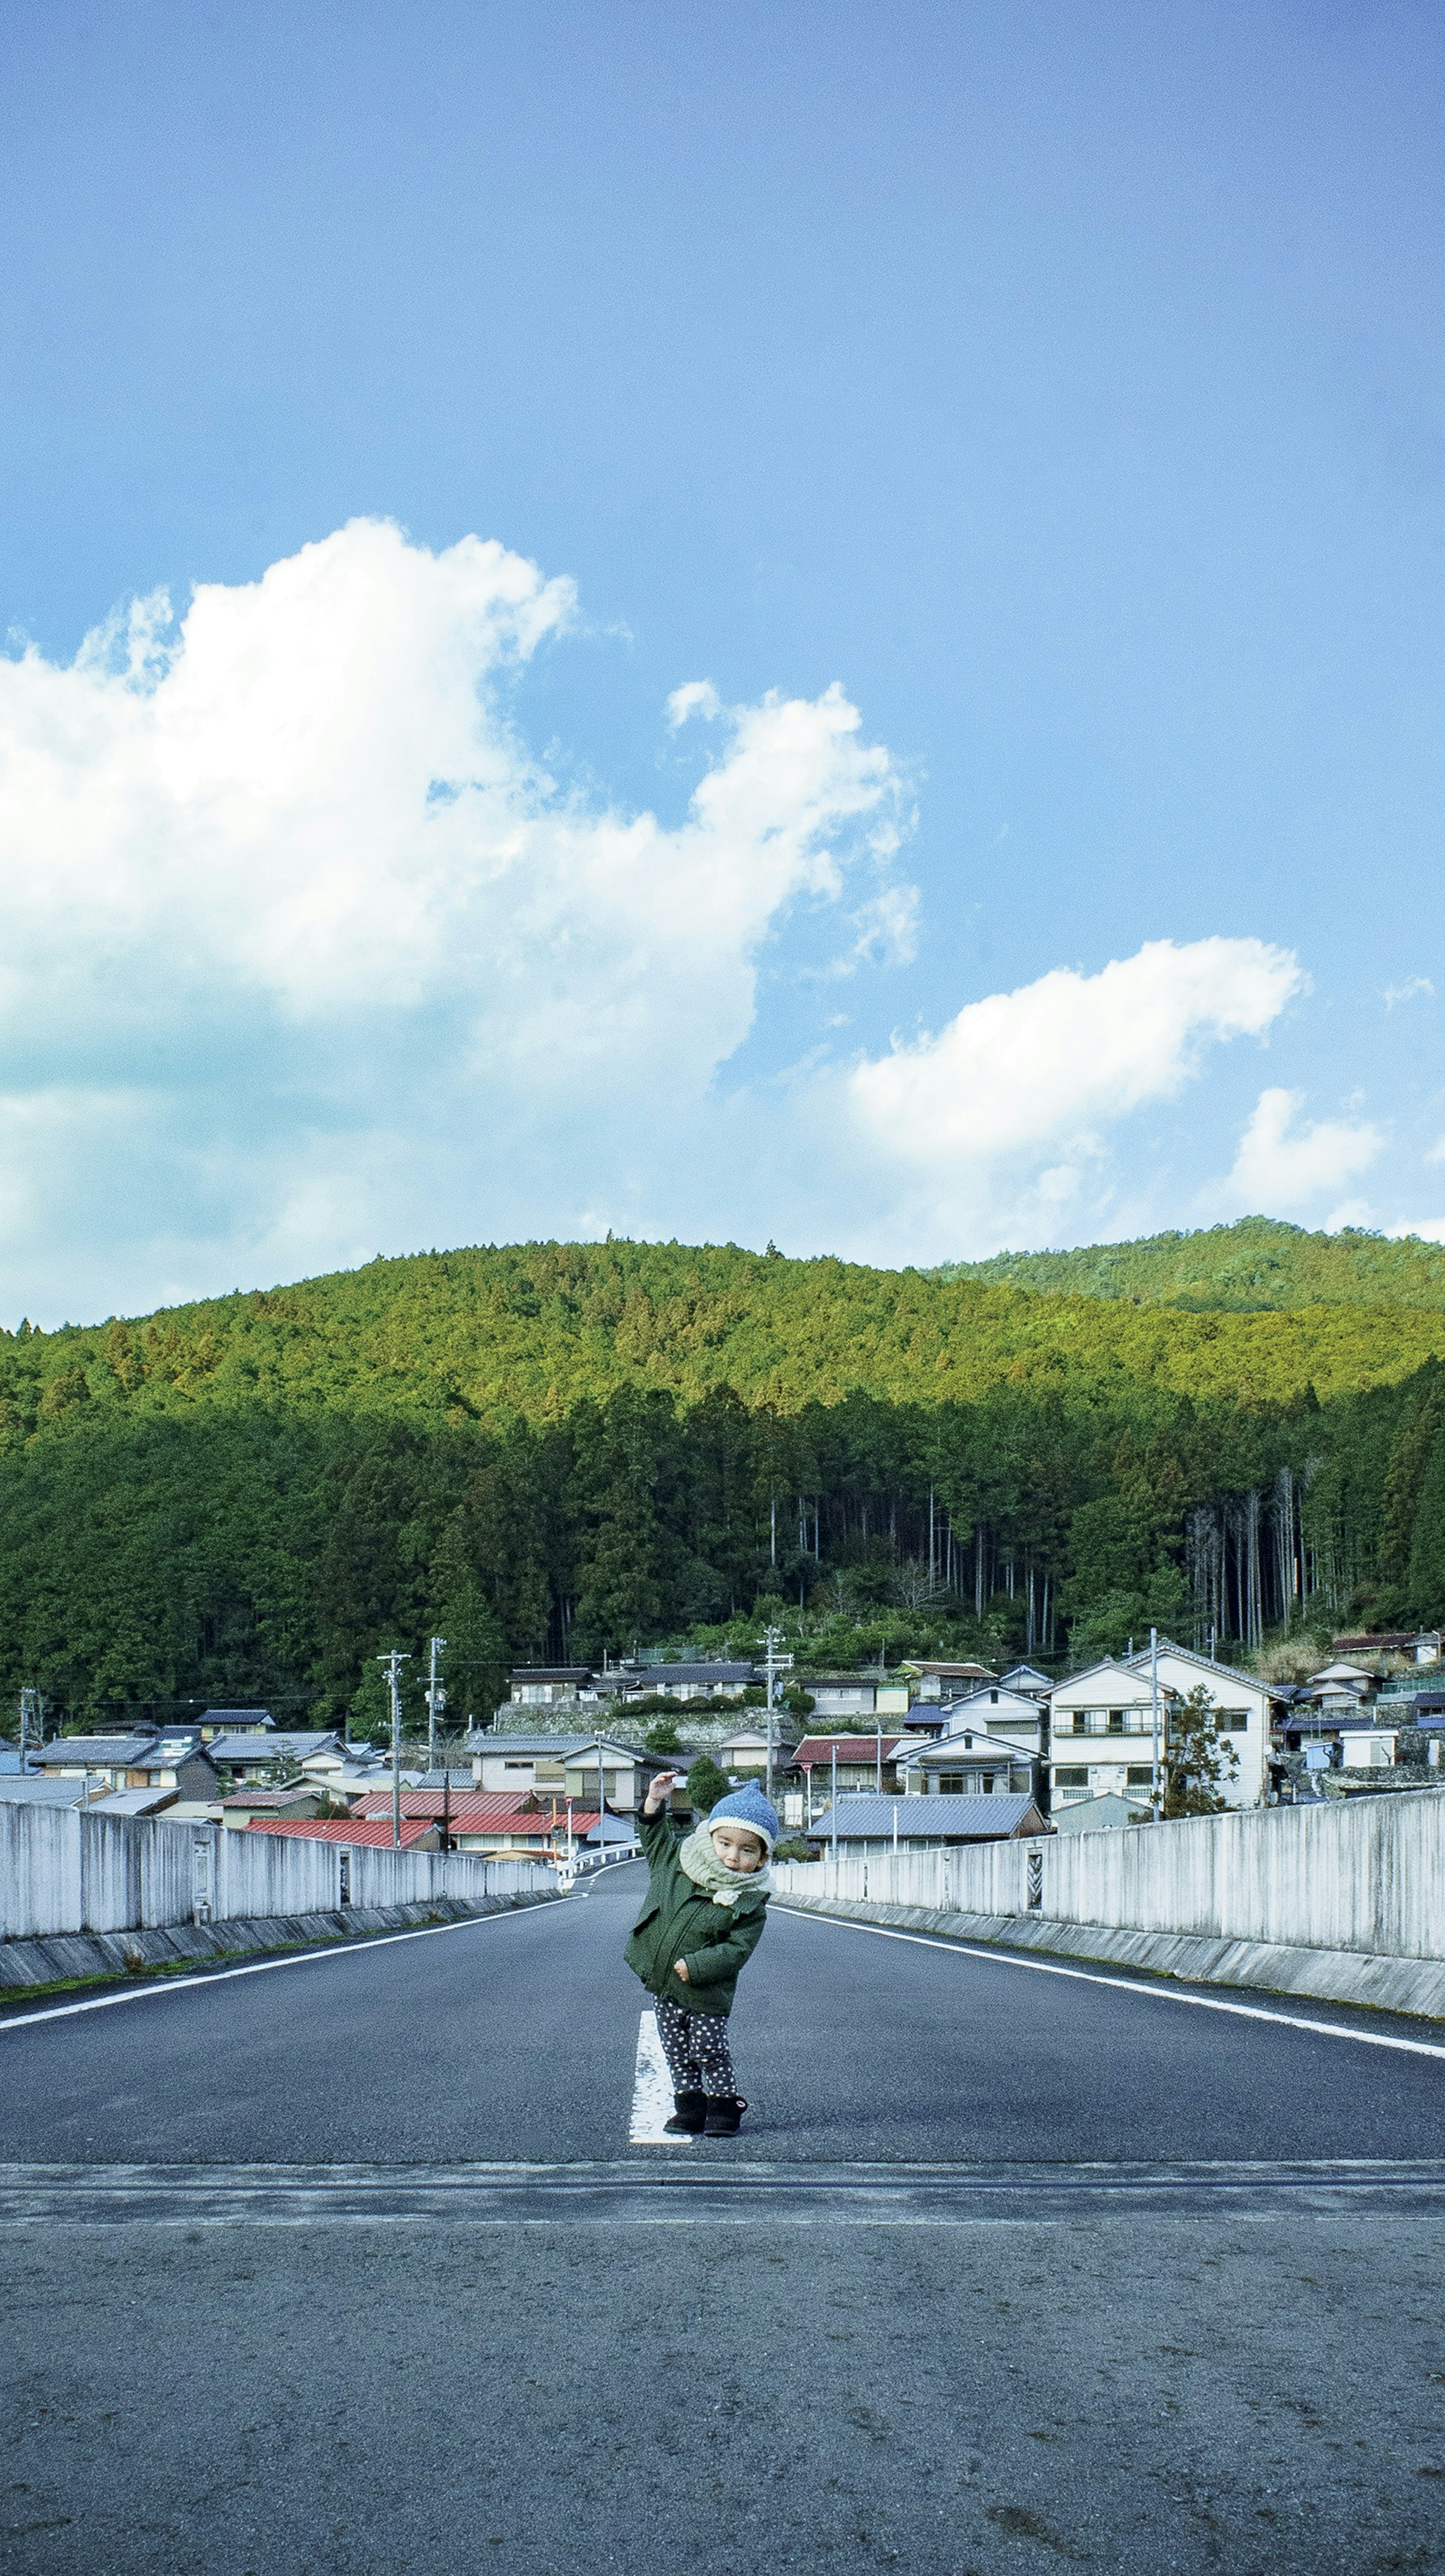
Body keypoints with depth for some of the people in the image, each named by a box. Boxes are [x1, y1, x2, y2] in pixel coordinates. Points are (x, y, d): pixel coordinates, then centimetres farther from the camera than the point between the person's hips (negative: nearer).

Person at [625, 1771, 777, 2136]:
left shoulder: (750, 1903, -16)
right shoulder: (677, 1862, -3)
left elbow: (737, 1950, -18)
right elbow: (655, 1838, 15)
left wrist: (696, 1967, -25)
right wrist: (655, 1801, 1)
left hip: (706, 1993, -5)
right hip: (665, 1983, 5)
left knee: (709, 2051, 1)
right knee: (677, 2051, 12)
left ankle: (725, 2106, 19)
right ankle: (690, 2108, 24)